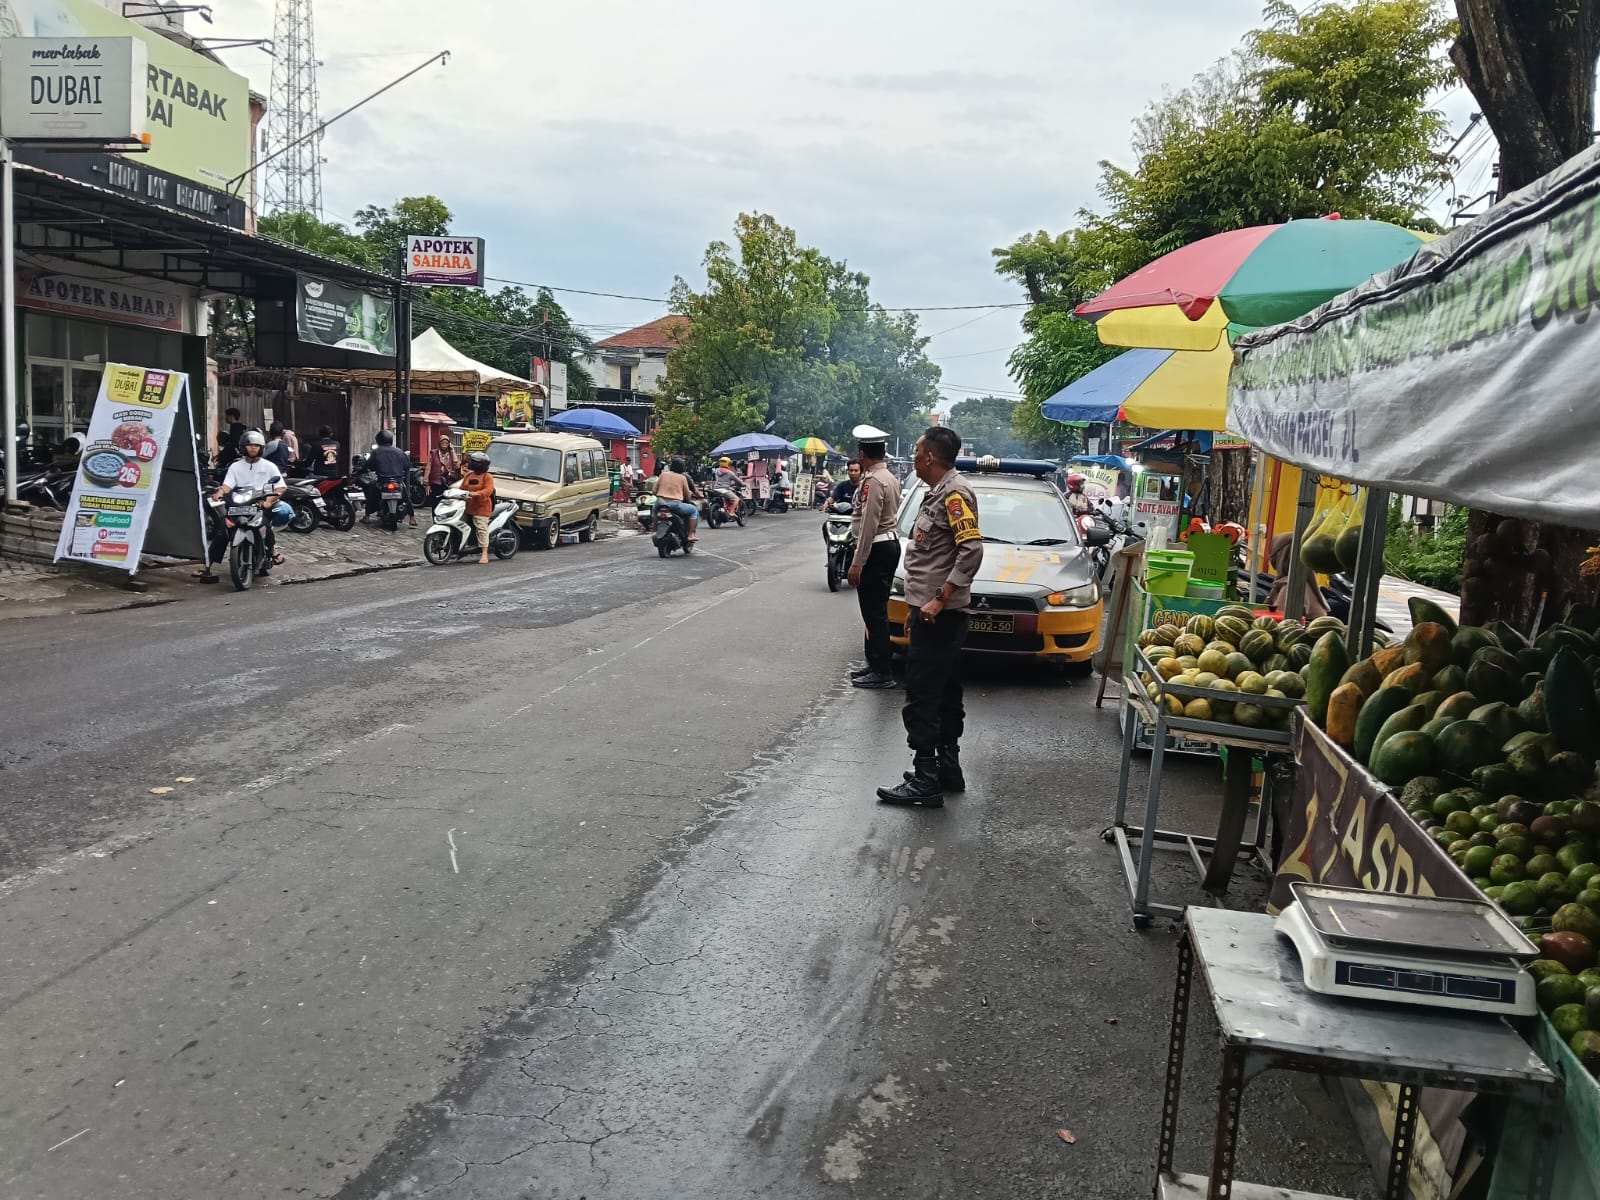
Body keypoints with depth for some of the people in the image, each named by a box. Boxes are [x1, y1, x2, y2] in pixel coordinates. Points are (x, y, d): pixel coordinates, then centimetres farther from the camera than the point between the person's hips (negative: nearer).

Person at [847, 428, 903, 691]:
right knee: (876, 611, 16)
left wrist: (857, 563, -21)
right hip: (890, 543, 10)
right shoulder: (890, 478, 15)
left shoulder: (872, 481, -17)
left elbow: (869, 525, -22)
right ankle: (876, 664, 23)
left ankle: (882, 673, -6)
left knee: (874, 612, -7)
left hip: (876, 549, -10)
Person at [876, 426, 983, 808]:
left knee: (922, 698, -9)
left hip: (939, 615, -11)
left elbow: (972, 550, -24)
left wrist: (939, 600, -24)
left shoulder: (954, 494, -15)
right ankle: (948, 768, 25)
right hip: (935, 614, 11)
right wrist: (918, 606, 20)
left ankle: (925, 781, -5)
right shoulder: (937, 493, 16)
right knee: (944, 694, 16)